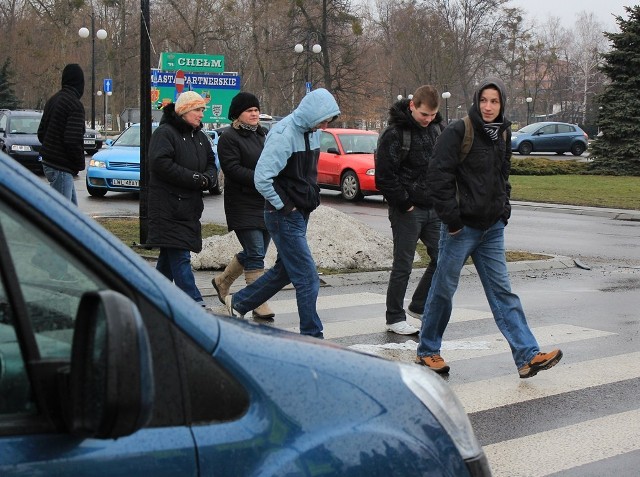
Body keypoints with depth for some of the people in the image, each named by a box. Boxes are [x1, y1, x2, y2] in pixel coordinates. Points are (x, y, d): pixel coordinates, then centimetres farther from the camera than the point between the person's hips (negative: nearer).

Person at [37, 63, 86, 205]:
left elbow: (41, 133, 17)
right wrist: (80, 164, -10)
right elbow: (73, 140, -23)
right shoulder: (75, 105, -17)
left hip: (48, 162, 9)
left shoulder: (52, 100, 11)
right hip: (61, 167, -9)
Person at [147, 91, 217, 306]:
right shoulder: (164, 133, -8)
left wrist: (207, 178, -3)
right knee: (180, 256, -11)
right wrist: (194, 178, -19)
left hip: (190, 206, 8)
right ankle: (195, 303, -15)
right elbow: (161, 164, -19)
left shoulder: (200, 137, 19)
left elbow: (211, 164, 22)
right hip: (168, 206, -8)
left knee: (170, 255, 14)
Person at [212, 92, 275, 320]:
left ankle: (222, 281, 38)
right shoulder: (229, 138, -7)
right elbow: (233, 169, -17)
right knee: (255, 255, -10)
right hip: (244, 205, -7)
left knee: (253, 253, 15)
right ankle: (260, 307, -5)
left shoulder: (264, 134, 15)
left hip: (266, 203, 8)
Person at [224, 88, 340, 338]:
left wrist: (312, 198, 12)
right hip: (285, 217, -9)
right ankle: (312, 337, 3)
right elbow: (262, 178, -25)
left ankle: (238, 302, 35)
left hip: (301, 214, 9)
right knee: (307, 279, -7)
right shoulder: (283, 134, -20)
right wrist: (284, 207, -17)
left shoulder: (312, 131, 8)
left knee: (284, 270, 20)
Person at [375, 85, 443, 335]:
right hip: (407, 211, -7)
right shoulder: (395, 134, -15)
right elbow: (385, 176, -16)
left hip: (433, 208, 7)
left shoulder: (436, 128, 8)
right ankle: (395, 318, 13)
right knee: (403, 266, 0)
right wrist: (405, 203, -13)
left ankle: (419, 306, 24)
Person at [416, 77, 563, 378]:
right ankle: (427, 351, 20)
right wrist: (451, 218, -17)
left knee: (502, 291, 3)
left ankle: (527, 356, -1)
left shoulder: (502, 134, 11)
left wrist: (504, 209, 11)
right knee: (444, 289, 5)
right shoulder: (458, 132, -12)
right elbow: (438, 176, -16)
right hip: (462, 228, -6)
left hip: (492, 228, 6)